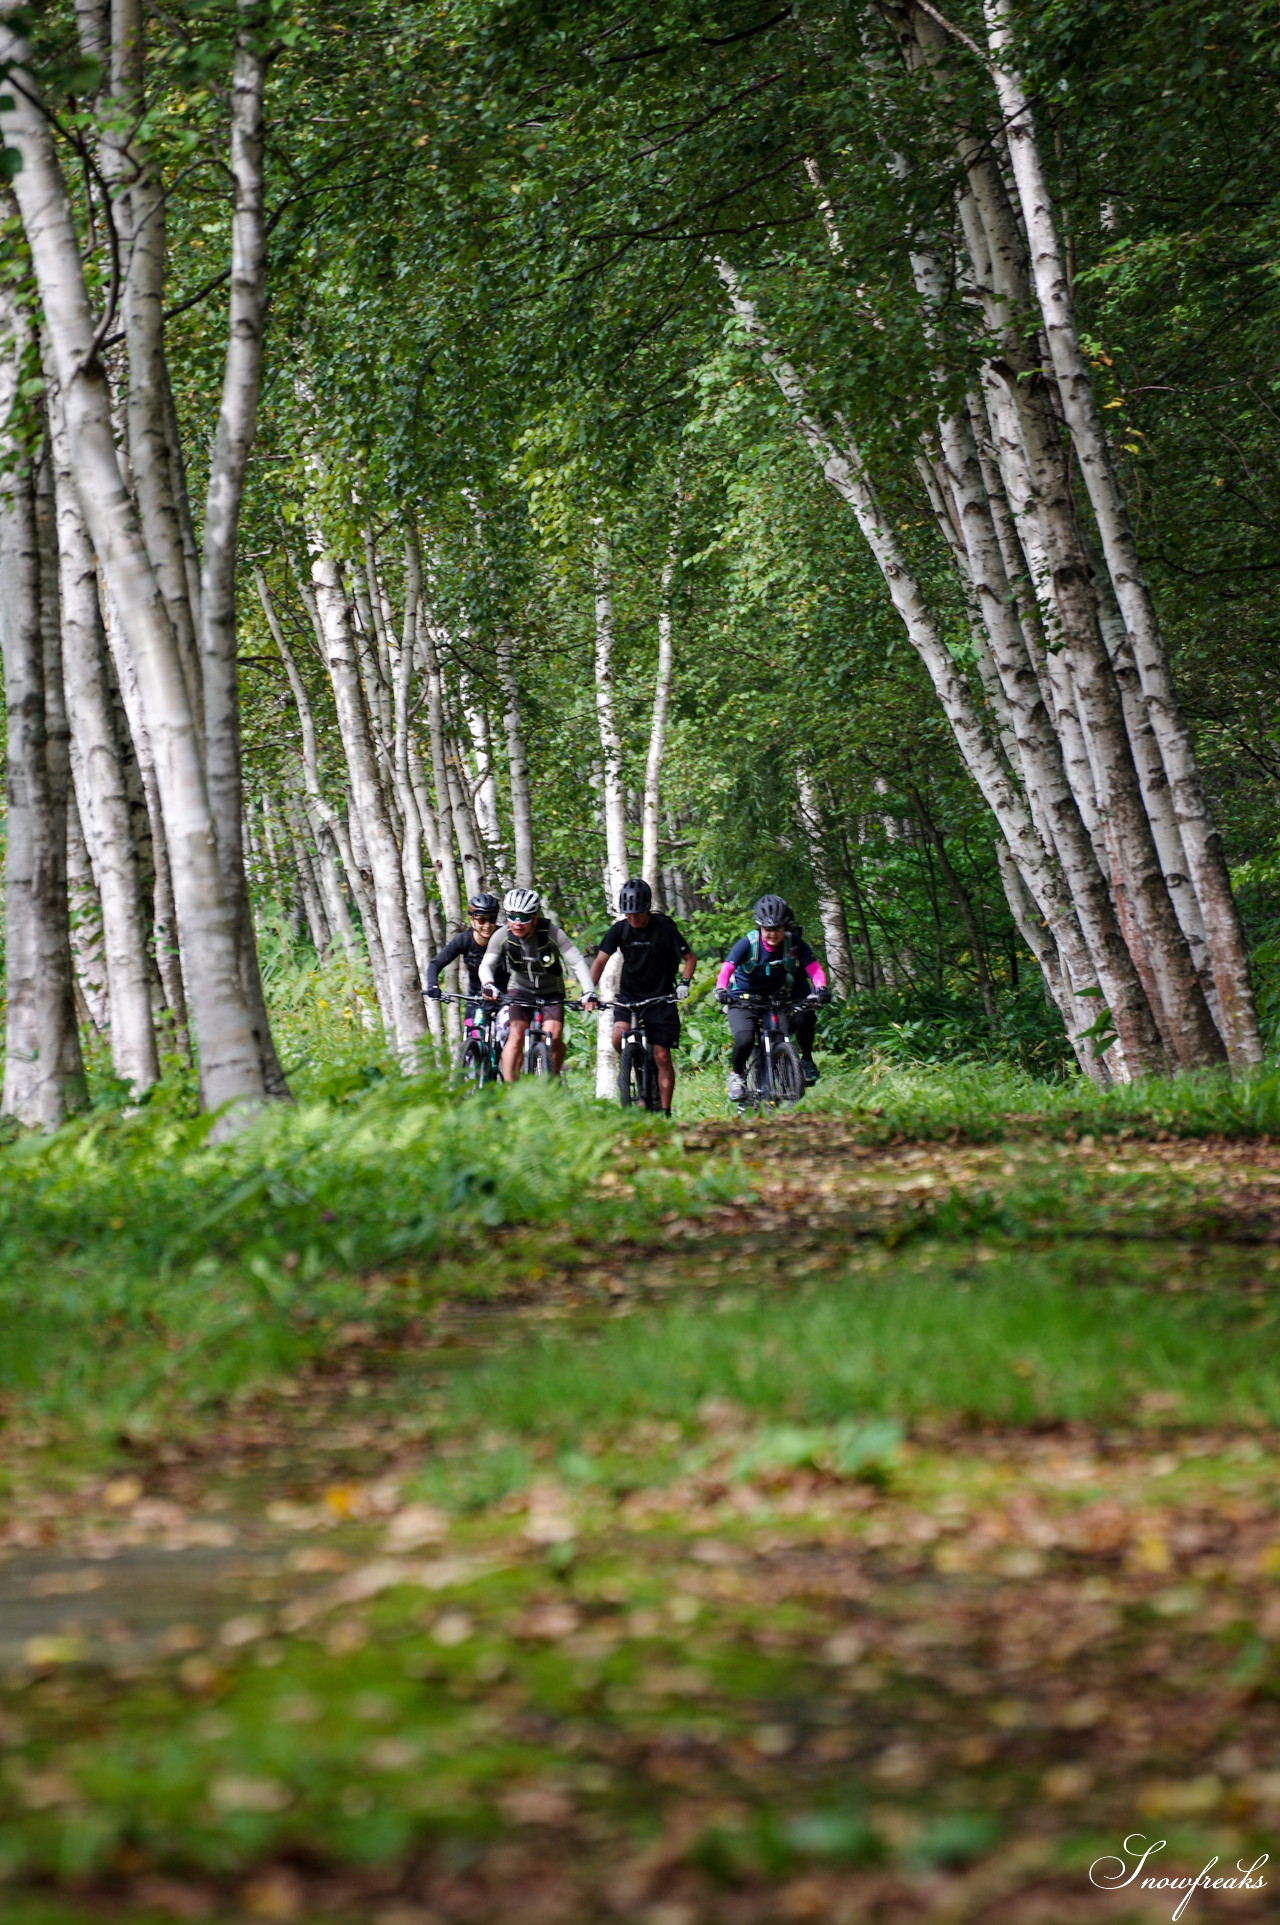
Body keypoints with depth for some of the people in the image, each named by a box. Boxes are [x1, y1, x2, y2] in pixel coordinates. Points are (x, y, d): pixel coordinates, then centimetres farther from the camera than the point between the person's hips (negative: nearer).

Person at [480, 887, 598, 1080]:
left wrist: (589, 992, -36)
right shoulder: (502, 935, -18)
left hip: (551, 993, -1)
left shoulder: (551, 932, -23)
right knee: (516, 1036, -21)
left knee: (554, 1037, -19)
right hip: (520, 991, 1)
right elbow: (486, 964, -22)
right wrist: (488, 983, -45)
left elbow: (576, 961, -24)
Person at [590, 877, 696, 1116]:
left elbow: (689, 958, -5)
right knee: (619, 1036, -25)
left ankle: (665, 1111, 4)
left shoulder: (664, 927, -11)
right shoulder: (620, 929, -4)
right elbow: (601, 960, 0)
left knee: (662, 1056, -5)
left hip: (660, 998, -2)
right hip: (628, 996, 2)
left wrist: (684, 983, -22)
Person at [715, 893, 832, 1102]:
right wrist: (721, 990, -47)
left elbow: (813, 967, -21)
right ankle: (737, 1075, 6)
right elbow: (727, 968, -28)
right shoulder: (748, 943, -19)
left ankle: (807, 1060, 0)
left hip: (778, 997, 2)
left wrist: (821, 988, -42)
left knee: (805, 1017, -27)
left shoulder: (794, 943, -14)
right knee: (745, 1040, -26)